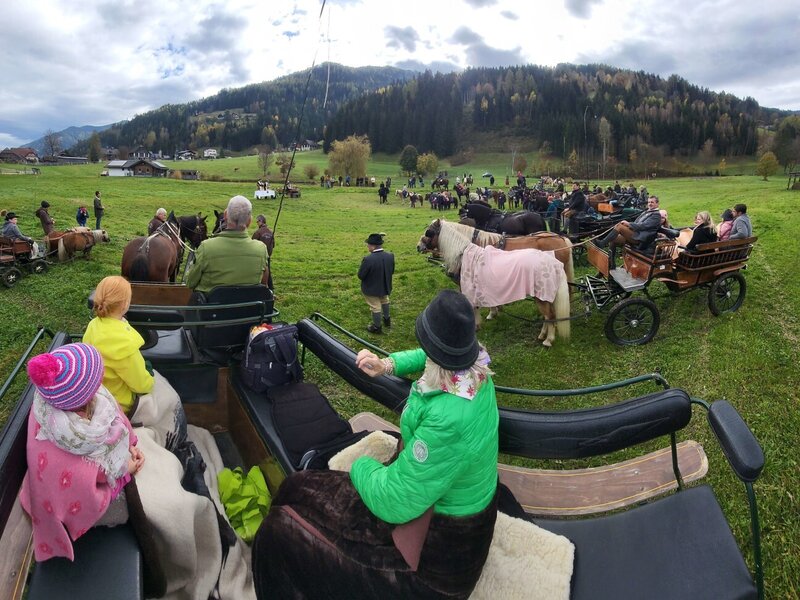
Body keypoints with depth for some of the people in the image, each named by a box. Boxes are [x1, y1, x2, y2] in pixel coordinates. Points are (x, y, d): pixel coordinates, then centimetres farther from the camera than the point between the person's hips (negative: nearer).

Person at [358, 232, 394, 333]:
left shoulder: (368, 259, -34)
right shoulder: (390, 256, -16)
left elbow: (360, 275, -23)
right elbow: (392, 271, -2)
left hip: (372, 289, -5)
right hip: (385, 287, 5)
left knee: (375, 307, 16)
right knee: (384, 301, 32)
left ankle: (377, 327, 35)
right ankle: (387, 319, 54)